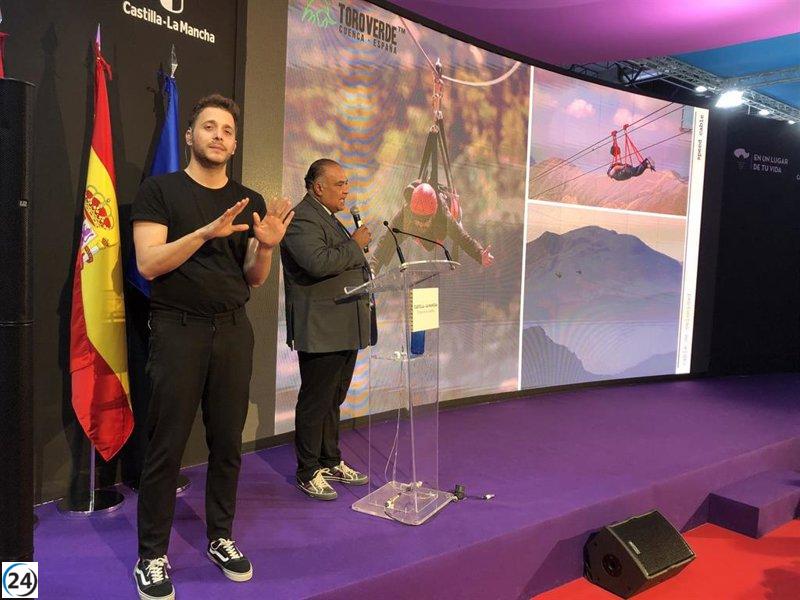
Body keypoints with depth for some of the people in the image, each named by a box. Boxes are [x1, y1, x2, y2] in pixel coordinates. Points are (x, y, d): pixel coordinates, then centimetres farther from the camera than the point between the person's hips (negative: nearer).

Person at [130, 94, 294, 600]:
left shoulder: (251, 203, 11)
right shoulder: (161, 190, 0)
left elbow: (255, 279, 11)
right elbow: (148, 263, -10)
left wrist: (267, 246, -9)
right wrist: (205, 232, -21)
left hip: (234, 330, 4)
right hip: (179, 329, -3)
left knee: (228, 442, 10)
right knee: (166, 447, 1)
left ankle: (221, 538, 27)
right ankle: (152, 555, 17)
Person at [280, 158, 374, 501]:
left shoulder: (327, 218, 19)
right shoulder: (302, 219, -14)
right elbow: (319, 263, -29)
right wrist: (355, 244, -17)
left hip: (344, 330, 10)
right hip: (321, 331, -10)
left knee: (333, 400, 18)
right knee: (315, 402, 2)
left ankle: (331, 462, 32)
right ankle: (309, 472, 16)